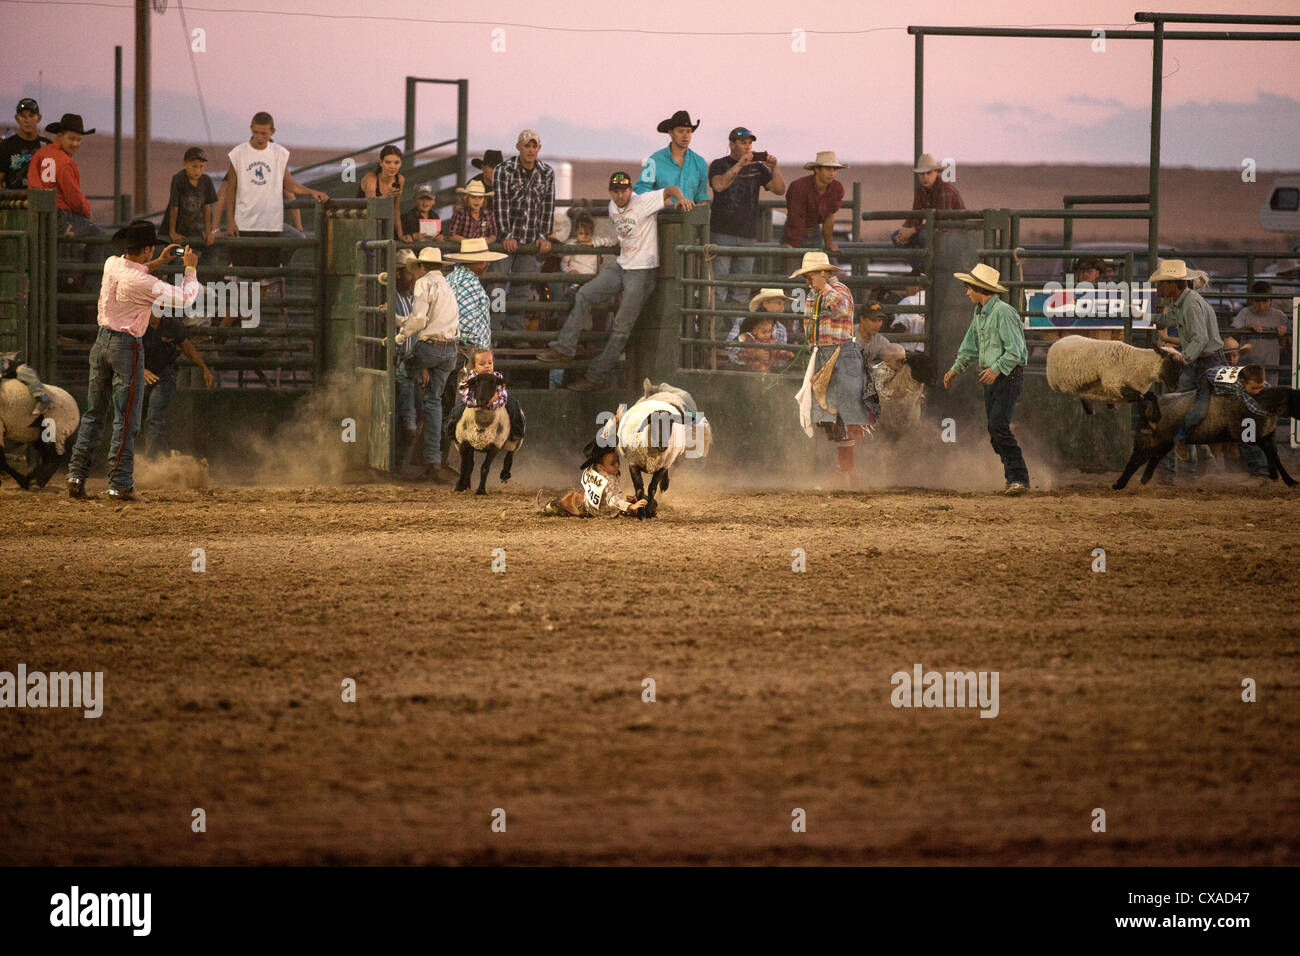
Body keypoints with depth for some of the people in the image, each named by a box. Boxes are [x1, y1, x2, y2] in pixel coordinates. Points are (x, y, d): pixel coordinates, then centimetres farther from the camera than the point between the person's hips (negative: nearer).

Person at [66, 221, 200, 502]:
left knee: (93, 414, 14)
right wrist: (191, 269, 3)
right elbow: (185, 298, -13)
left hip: (102, 342, 7)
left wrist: (158, 262, 23)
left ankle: (76, 476, 11)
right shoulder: (145, 283, -21)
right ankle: (120, 484, -3)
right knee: (126, 420, -1)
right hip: (127, 348, -7)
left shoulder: (111, 264, -1)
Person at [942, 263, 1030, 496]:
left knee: (998, 426, -19)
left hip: (1008, 376, -9)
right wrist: (956, 369, 22)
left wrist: (996, 369, -30)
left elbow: (1015, 351, -21)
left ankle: (1019, 478, -18)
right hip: (989, 376, 9)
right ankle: (1012, 476, 16)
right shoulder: (979, 313, 12)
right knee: (994, 432, 8)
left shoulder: (1003, 313, -17)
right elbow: (970, 347, 26)